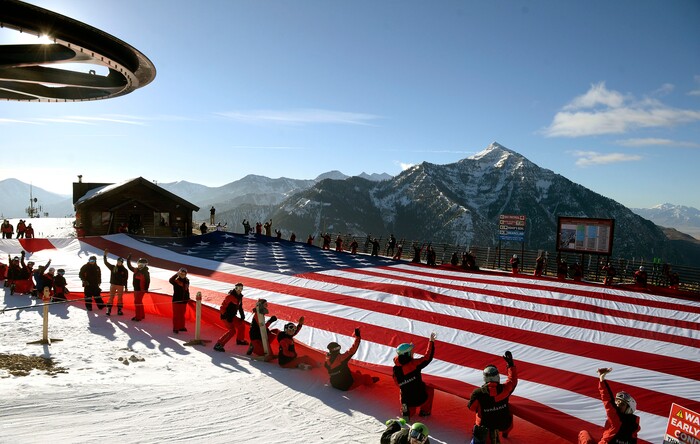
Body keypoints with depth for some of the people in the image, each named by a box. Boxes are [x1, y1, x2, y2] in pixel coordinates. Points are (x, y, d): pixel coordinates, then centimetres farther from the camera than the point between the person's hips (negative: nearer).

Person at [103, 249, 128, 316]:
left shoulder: (125, 270, 0)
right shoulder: (113, 267, 4)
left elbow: (126, 279, 2)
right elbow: (106, 262, 3)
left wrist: (126, 287, 0)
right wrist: (105, 255, -5)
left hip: (120, 286, -1)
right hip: (113, 284, 1)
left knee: (120, 298, 5)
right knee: (111, 297, -2)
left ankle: (119, 310, 13)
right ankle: (108, 310, -1)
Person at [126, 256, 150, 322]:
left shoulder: (146, 272, -14)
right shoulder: (136, 270, 9)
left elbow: (147, 281, -16)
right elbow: (130, 267, 20)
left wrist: (146, 289, -19)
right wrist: (128, 260, 14)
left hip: (141, 289, -9)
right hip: (136, 289, 9)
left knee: (137, 302, -9)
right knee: (139, 302, 18)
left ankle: (138, 317, -5)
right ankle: (142, 315, 31)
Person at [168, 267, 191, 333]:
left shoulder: (187, 281, 7)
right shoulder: (176, 280, -10)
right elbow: (170, 280, -32)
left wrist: (188, 298, 17)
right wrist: (177, 274, -34)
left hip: (184, 301, 5)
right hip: (176, 301, -5)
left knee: (182, 315, 15)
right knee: (176, 315, 1)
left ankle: (182, 327, 26)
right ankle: (175, 328, 8)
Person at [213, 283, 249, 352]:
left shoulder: (239, 296, 8)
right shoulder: (230, 296, -19)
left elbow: (240, 307, 22)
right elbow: (223, 307, -21)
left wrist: (242, 315, 12)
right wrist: (227, 316, -27)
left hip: (232, 316, 9)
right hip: (226, 316, -9)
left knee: (241, 324, 20)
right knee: (232, 330, -21)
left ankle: (240, 340, 40)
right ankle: (218, 345, -23)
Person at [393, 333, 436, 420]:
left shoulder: (395, 369, -7)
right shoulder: (414, 364, -19)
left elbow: (398, 383, 6)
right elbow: (427, 357, -8)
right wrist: (431, 342, 0)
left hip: (406, 401, 3)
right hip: (420, 399, -3)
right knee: (430, 390, 28)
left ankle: (407, 411, 12)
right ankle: (425, 411, 26)